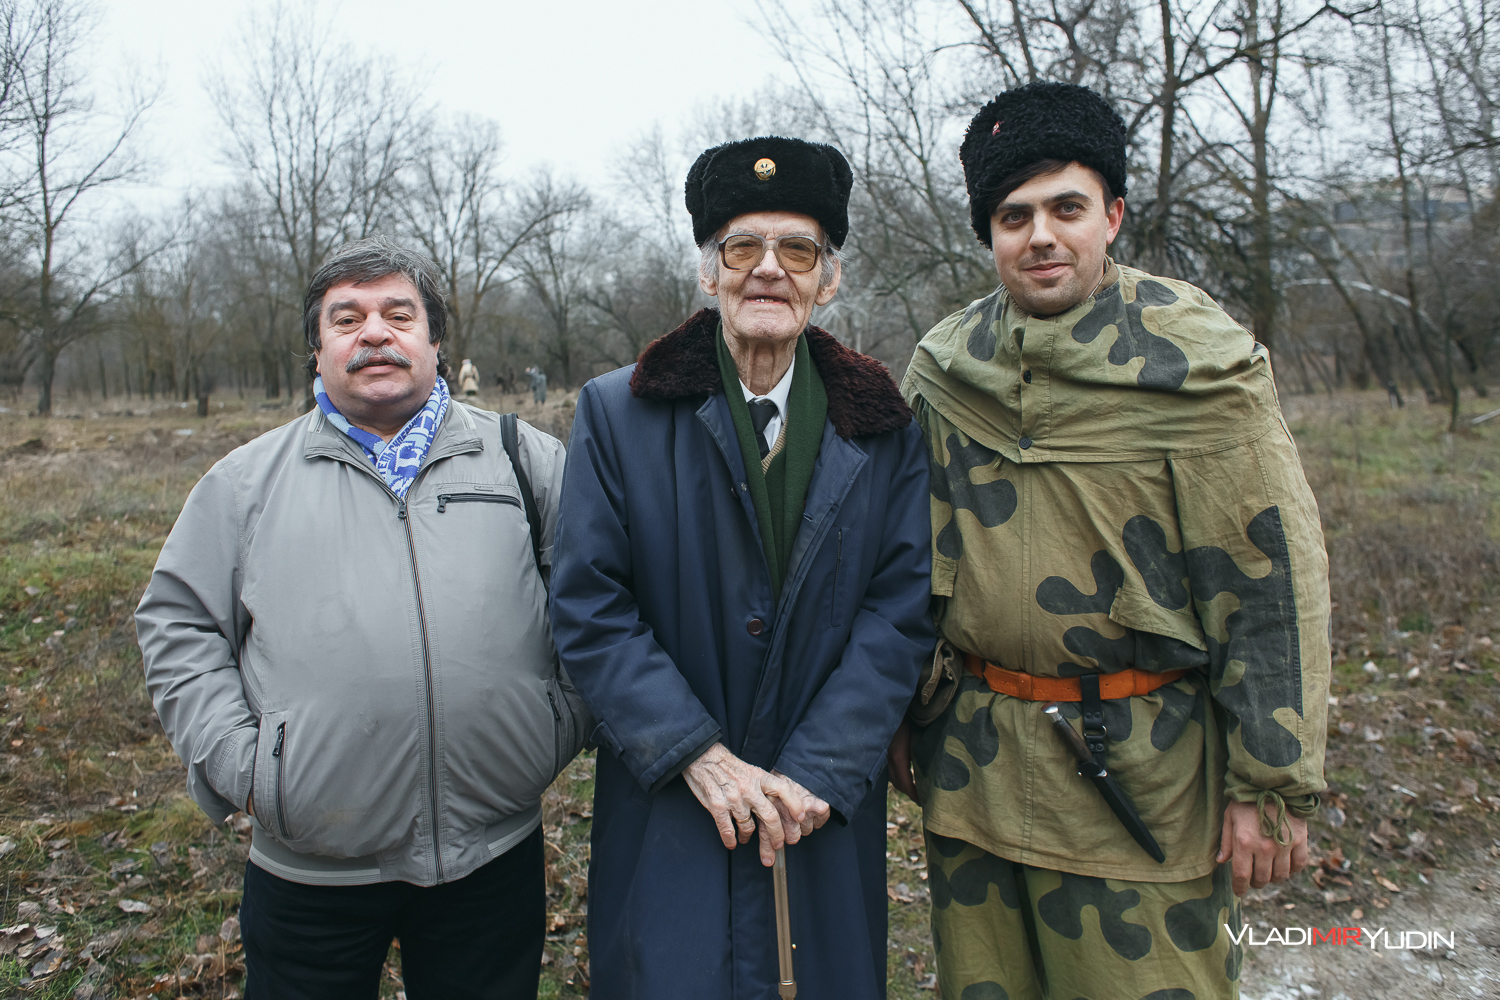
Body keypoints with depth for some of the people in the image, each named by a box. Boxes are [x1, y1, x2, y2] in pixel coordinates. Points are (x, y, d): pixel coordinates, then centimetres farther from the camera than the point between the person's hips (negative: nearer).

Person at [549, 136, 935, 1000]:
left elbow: (902, 612, -4)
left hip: (828, 809, 2)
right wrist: (698, 754, -15)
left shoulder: (883, 427, 0)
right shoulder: (618, 413, -3)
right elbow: (587, 607, -7)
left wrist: (815, 772, -13)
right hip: (671, 803, -1)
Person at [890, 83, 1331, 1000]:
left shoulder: (1197, 363, -9)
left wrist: (1273, 785, -9)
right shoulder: (942, 369, 4)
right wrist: (903, 716, 12)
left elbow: (1271, 580, -9)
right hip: (972, 765, 4)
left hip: (1141, 779, -4)